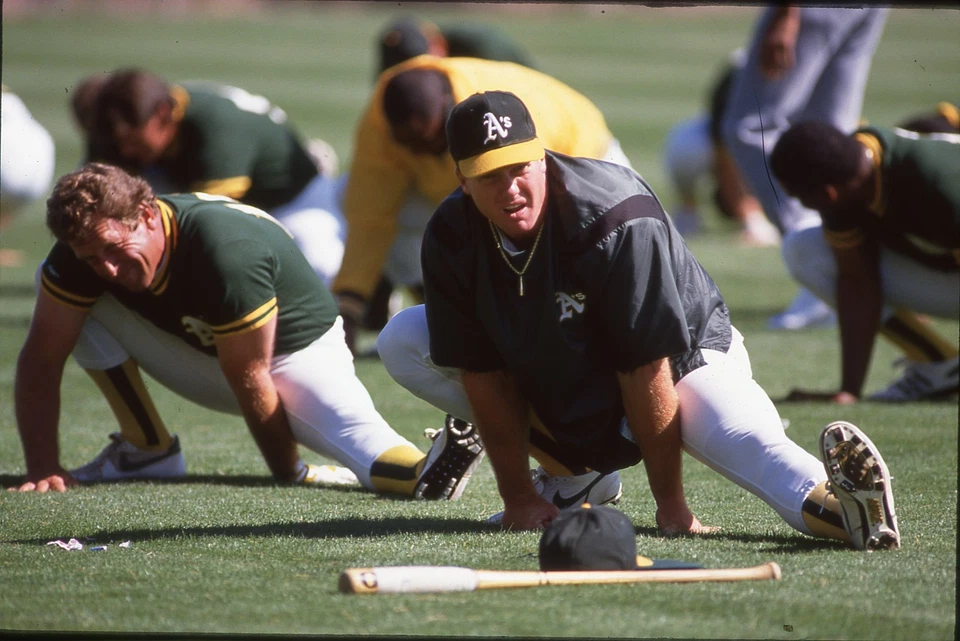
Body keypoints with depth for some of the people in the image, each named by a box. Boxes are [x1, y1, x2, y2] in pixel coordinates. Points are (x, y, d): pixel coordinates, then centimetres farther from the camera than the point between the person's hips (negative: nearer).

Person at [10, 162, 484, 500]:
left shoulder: (229, 252, -38)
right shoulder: (87, 246, -21)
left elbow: (249, 379, -29)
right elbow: (41, 359, -15)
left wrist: (289, 473, -19)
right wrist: (45, 469, -25)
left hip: (296, 350, -6)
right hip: (198, 356, 6)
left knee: (356, 433, -38)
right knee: (81, 309, -13)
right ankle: (149, 449, -4)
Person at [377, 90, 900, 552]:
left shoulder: (619, 223, -32)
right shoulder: (450, 239, -18)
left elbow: (645, 368, -30)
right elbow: (483, 370, -12)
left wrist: (669, 503, -26)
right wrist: (518, 496, -11)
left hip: (685, 358, -6)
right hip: (547, 376, 6)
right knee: (402, 342, -7)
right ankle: (567, 463, -1)